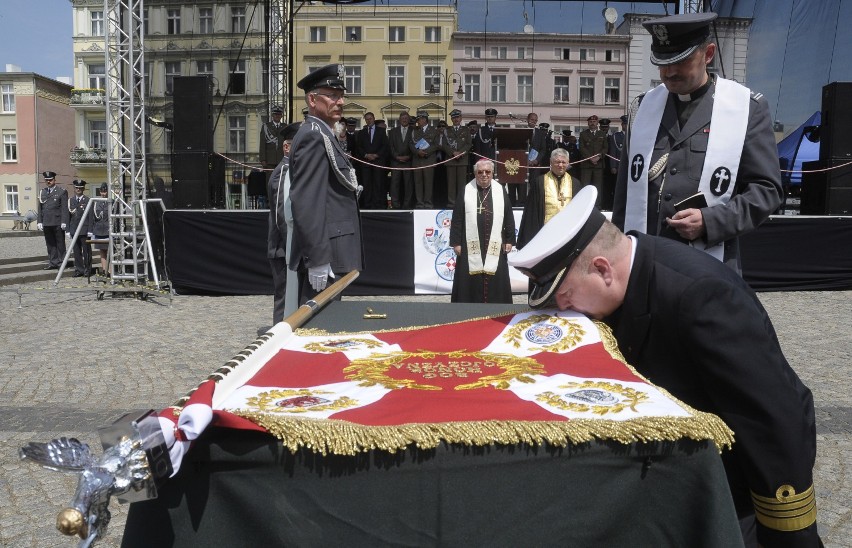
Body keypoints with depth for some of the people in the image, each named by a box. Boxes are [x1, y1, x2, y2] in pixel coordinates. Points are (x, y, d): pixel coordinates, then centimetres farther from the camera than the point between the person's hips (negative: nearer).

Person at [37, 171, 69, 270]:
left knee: (60, 244, 2)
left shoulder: (62, 192, 1)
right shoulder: (42, 192, 15)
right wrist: (40, 221, 8)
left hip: (58, 223, -5)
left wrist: (63, 222, -11)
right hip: (46, 223, 5)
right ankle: (52, 263, 12)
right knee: (50, 244, 7)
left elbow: (64, 208, -5)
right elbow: (40, 208, 15)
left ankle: (61, 262, 8)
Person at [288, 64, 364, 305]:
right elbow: (306, 202, -21)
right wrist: (318, 260, -23)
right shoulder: (313, 136, -13)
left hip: (328, 253, 10)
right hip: (324, 257, -10)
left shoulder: (322, 135, 19)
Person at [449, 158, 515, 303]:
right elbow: (457, 219, 2)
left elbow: (509, 218, 8)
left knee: (495, 279, 5)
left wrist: (509, 240, 3)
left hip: (494, 245, 1)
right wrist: (456, 242, -3)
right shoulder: (466, 191, 3)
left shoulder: (501, 191, 6)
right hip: (471, 245, -1)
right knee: (471, 280, 2)